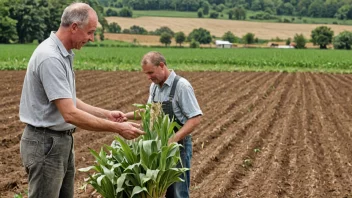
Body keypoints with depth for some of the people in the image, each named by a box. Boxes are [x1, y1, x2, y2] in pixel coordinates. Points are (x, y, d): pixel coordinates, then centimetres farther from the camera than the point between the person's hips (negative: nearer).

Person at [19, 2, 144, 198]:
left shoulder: (63, 54, 9)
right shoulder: (50, 58, -24)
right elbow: (70, 114, -28)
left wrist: (107, 114, 10)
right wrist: (118, 128, -23)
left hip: (62, 140, 10)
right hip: (46, 144, -10)